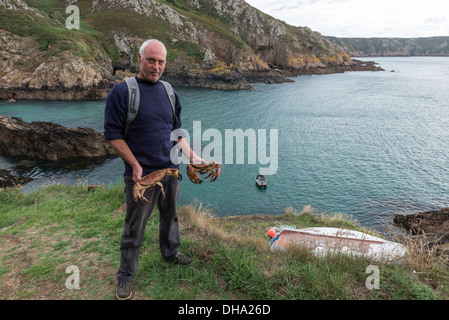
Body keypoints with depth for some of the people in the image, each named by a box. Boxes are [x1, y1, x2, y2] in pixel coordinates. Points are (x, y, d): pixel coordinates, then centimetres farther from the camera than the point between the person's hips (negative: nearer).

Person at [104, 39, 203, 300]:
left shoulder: (169, 92, 8)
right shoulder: (122, 92, -10)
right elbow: (113, 135, -11)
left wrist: (192, 156, 3)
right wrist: (136, 166, -18)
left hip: (171, 171, 6)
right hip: (141, 174, -5)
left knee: (170, 216, 22)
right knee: (134, 228, 6)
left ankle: (171, 252, 46)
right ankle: (126, 277, 25)